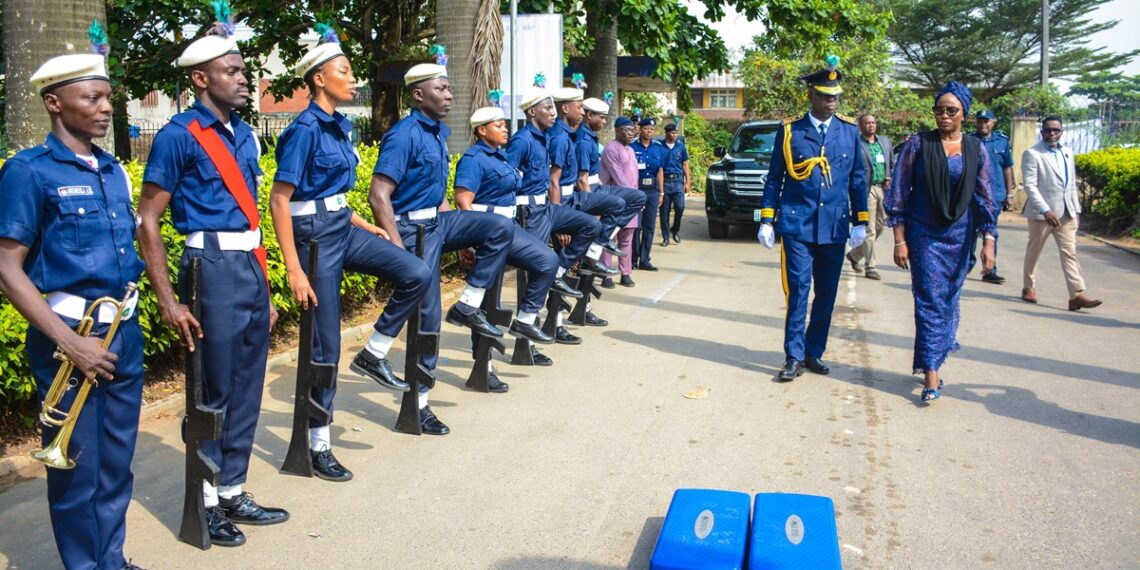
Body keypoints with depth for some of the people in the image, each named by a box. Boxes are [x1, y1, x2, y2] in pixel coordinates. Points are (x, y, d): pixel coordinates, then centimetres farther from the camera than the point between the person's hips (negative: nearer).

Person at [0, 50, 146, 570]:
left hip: (125, 333, 6)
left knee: (117, 463, 15)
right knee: (78, 468, 6)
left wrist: (126, 325, 13)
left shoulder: (114, 171, 10)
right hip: (69, 338, -6)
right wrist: (69, 342, -17)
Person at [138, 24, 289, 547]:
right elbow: (148, 221, -10)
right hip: (214, 268, -7)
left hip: (251, 269, 7)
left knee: (246, 390, 12)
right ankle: (207, 503, 19)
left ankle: (233, 493, 26)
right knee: (215, 392, 3)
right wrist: (168, 301, -16)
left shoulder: (244, 135, 12)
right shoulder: (179, 136, -8)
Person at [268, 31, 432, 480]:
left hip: (344, 227, 8)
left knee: (417, 274, -6)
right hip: (314, 234, -8)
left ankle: (373, 354, 11)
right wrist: (294, 270, -22)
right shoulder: (305, 130, -16)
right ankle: (319, 448, 14)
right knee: (326, 345, 0)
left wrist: (368, 227, 16)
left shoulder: (339, 126, 8)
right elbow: (279, 201, -19)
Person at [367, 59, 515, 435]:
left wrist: (461, 231, 18)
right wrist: (398, 250, -26)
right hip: (412, 227, -8)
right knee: (427, 316, -4)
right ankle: (418, 403, 10)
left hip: (437, 220, 8)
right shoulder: (404, 135, -17)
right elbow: (379, 196, -23)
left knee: (499, 228, -3)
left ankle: (468, 306, 4)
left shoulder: (439, 131, 9)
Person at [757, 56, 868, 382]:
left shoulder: (849, 131, 6)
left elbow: (858, 179, 10)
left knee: (826, 294, 9)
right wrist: (767, 221, -1)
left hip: (834, 227, 3)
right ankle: (794, 357, 3)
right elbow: (774, 179, 4)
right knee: (798, 291, -6)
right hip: (798, 226, -3)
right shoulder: (790, 131, 1)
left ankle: (814, 353, 22)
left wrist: (860, 222, 6)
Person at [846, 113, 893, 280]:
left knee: (880, 226, 14)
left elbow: (893, 162, 22)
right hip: (866, 189, -7)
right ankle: (870, 267, 2)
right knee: (869, 230, -5)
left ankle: (855, 255, 32)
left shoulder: (885, 141, 15)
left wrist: (890, 178, 5)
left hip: (883, 189, 7)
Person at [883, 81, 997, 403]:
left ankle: (939, 351, 28)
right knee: (930, 301, -6)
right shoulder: (918, 144, -4)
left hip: (959, 237, 3)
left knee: (949, 299, 9)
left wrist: (988, 243, -1)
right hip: (924, 235, -3)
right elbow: (898, 194, -4)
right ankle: (932, 374, -3)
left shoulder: (976, 150, 4)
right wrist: (899, 241, -7)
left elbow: (984, 199, 6)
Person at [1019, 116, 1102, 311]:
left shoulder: (1067, 152, 14)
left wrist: (1076, 210, 13)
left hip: (1066, 213, 5)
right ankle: (1028, 288, 24)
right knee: (1034, 251, 8)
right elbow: (1029, 185, -15)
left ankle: (1077, 295, -8)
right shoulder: (1032, 153, -7)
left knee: (1069, 252, -3)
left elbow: (1072, 184, 18)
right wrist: (1045, 210, -23)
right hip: (1041, 212, -5)